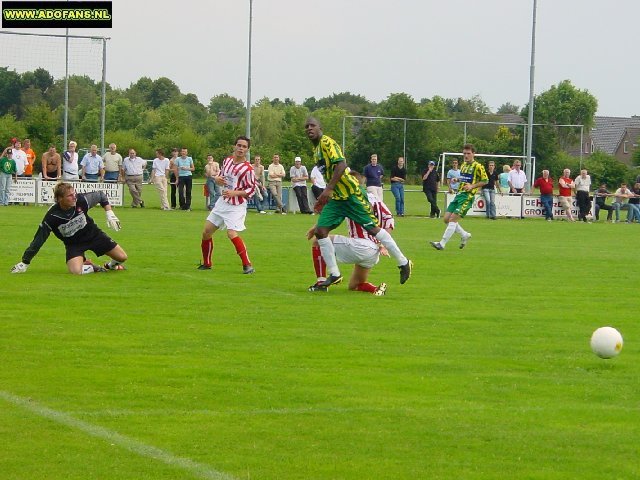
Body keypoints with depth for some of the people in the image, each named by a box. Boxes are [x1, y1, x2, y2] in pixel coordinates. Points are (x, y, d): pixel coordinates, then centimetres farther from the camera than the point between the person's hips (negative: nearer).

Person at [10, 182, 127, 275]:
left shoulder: (81, 200, -24)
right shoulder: (51, 217, -29)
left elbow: (101, 196, -3)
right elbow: (38, 240, -20)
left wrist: (109, 213, -10)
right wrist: (25, 263, -17)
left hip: (93, 234, 3)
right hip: (73, 243, -3)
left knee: (122, 257, 1)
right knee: (75, 271, -30)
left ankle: (111, 265, 37)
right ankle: (92, 268, 5)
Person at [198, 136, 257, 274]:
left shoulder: (247, 169, -14)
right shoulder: (227, 161, 6)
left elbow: (251, 190, -12)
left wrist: (234, 193, -23)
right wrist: (218, 179, -4)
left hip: (237, 206, -7)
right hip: (223, 202, 7)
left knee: (232, 234, -24)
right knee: (206, 232, 6)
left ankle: (247, 265, -16)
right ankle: (206, 263, 23)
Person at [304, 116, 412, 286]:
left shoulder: (327, 142, -12)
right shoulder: (316, 149, 15)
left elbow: (341, 164, -24)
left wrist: (328, 189, -29)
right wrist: (324, 198, 26)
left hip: (351, 193, -9)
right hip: (336, 198, 9)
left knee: (373, 228, -5)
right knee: (320, 230, -4)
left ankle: (403, 262, 7)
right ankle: (334, 274, 1)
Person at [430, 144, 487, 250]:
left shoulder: (477, 166, -6)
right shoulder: (463, 165, 17)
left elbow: (485, 181, -5)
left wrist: (472, 186, -16)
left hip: (467, 196, -9)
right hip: (459, 194, 9)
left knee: (453, 219, -14)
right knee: (446, 219, 3)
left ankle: (442, 244, -12)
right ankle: (464, 235, 21)